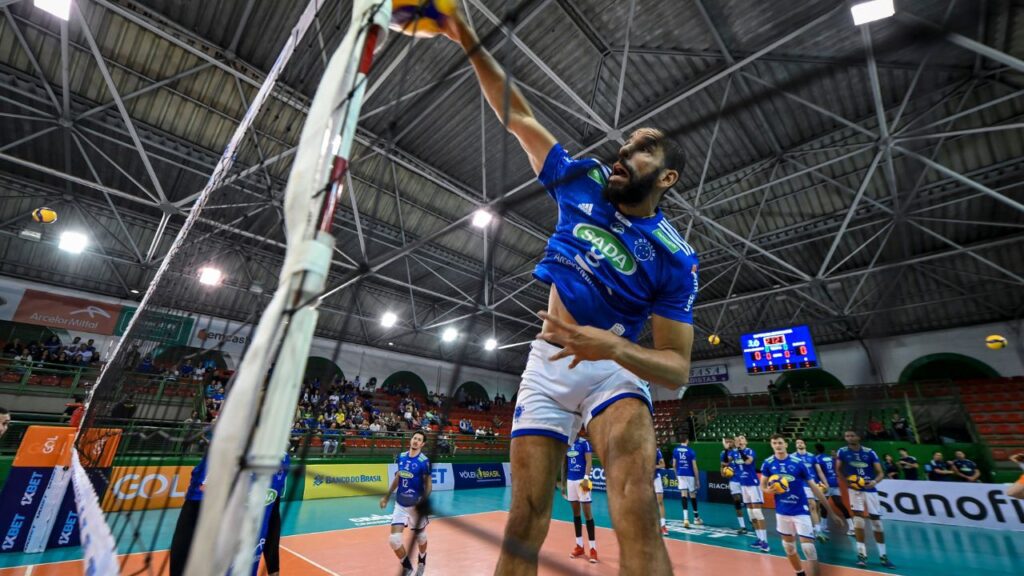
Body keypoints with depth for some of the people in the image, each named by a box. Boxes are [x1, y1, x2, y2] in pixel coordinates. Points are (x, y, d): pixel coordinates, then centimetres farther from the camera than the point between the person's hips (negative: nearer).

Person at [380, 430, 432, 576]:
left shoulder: (424, 461, -16)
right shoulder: (401, 457, -1)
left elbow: (428, 485, -15)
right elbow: (397, 478, 13)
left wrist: (424, 503, -28)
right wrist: (387, 496, 14)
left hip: (416, 505, -4)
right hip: (400, 504, 4)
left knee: (420, 537, 15)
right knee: (393, 539, -3)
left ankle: (421, 563, 45)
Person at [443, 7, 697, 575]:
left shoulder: (675, 259, -9)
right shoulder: (584, 182, 0)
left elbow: (677, 368, -10)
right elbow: (517, 115, 5)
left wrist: (614, 348, -29)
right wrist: (470, 42, 1)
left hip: (616, 368, -2)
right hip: (547, 364, 2)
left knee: (636, 512, -28)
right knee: (525, 522, 2)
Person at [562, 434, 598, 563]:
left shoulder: (584, 443, -7)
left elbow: (589, 462, -13)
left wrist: (586, 478, -26)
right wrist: (563, 484, 15)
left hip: (581, 480, -6)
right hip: (570, 480, 6)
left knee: (587, 513, -3)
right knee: (575, 513, 11)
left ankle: (593, 548, 4)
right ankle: (579, 546, 21)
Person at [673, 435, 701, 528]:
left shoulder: (675, 450, 3)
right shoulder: (691, 451, -8)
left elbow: (674, 465, 8)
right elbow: (694, 467, -8)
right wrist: (697, 480, 0)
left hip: (680, 475, 2)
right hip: (690, 475, -2)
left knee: (684, 495, 0)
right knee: (693, 495, 13)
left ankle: (686, 518, -11)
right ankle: (696, 517, 30)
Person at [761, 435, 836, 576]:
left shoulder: (799, 462, -11)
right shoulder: (768, 463, -6)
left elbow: (813, 486, -4)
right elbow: (763, 486, 3)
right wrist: (769, 490, -19)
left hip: (800, 510, -3)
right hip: (782, 511, 3)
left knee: (808, 548, -8)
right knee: (789, 547, 16)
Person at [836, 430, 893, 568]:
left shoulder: (869, 452, -2)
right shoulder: (842, 451, -3)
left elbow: (881, 473, -3)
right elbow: (838, 470, 3)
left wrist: (875, 481, -22)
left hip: (870, 490, 2)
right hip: (854, 489, -2)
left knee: (877, 523, 9)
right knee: (859, 519, -10)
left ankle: (883, 555, 25)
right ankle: (862, 553, 1)